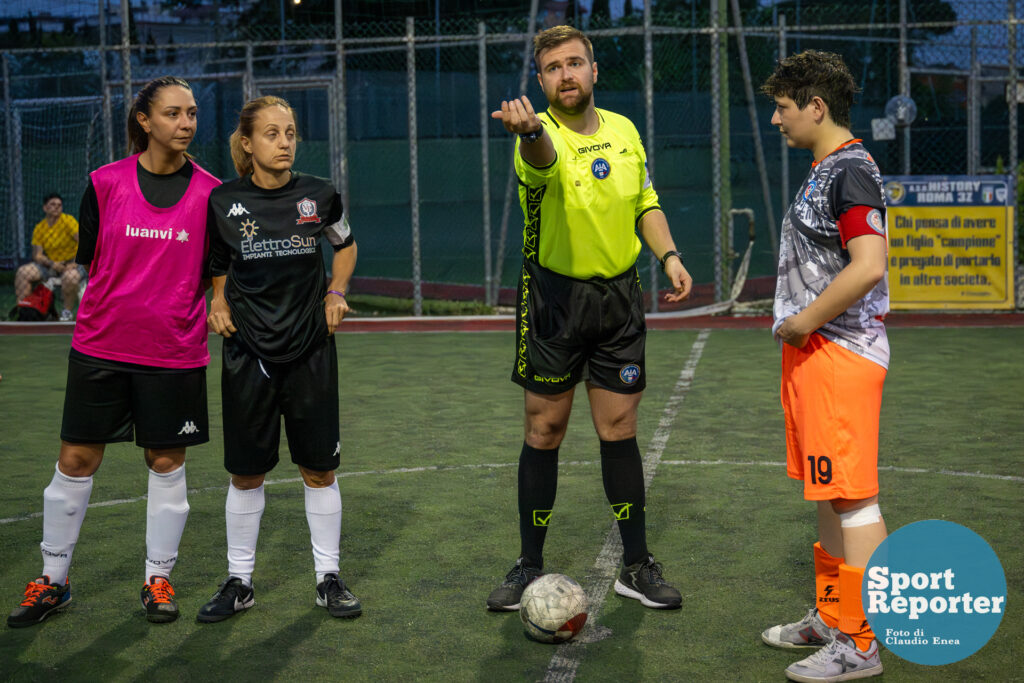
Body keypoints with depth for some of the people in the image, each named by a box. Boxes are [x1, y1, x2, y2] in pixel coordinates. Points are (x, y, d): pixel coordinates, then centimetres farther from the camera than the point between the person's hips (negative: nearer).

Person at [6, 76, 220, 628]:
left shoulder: (210, 192, 0)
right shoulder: (105, 183, -1)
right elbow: (88, 261, 7)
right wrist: (121, 302, -1)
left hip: (175, 352, 0)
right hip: (100, 348, 0)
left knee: (167, 463, 7)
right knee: (75, 461, 5)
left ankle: (158, 578, 24)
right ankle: (52, 580, 22)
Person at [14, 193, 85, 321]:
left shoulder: (68, 220, -9)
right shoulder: (39, 228, 4)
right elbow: (37, 255, -1)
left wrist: (75, 263, -25)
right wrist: (52, 264, -20)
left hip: (72, 264, -5)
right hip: (51, 265, 5)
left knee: (70, 277, -39)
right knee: (23, 272, -15)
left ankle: (67, 312, -16)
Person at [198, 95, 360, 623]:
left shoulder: (320, 196, -1)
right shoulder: (223, 201, -2)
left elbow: (345, 246, 17)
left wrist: (336, 292, 3)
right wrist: (218, 302, -3)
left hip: (311, 351, 0)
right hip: (248, 354, 0)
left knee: (319, 469, 4)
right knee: (245, 473, 6)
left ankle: (328, 578, 18)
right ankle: (239, 582, 20)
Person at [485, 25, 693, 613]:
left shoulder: (625, 131, 5)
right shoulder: (543, 137, -12)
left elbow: (647, 203, 16)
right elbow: (543, 157, -38)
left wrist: (669, 255, -2)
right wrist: (528, 128, -62)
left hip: (619, 299, 3)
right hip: (554, 301, -3)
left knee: (620, 432, 6)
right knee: (544, 433, 3)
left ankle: (637, 567, 18)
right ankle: (531, 566, 18)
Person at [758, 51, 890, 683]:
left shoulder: (850, 169, -14)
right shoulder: (825, 170, 17)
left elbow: (868, 266, -25)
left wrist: (803, 321, -16)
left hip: (841, 352, -11)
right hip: (814, 349, 11)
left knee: (853, 496, -6)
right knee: (831, 494, 16)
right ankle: (832, 618, 27)